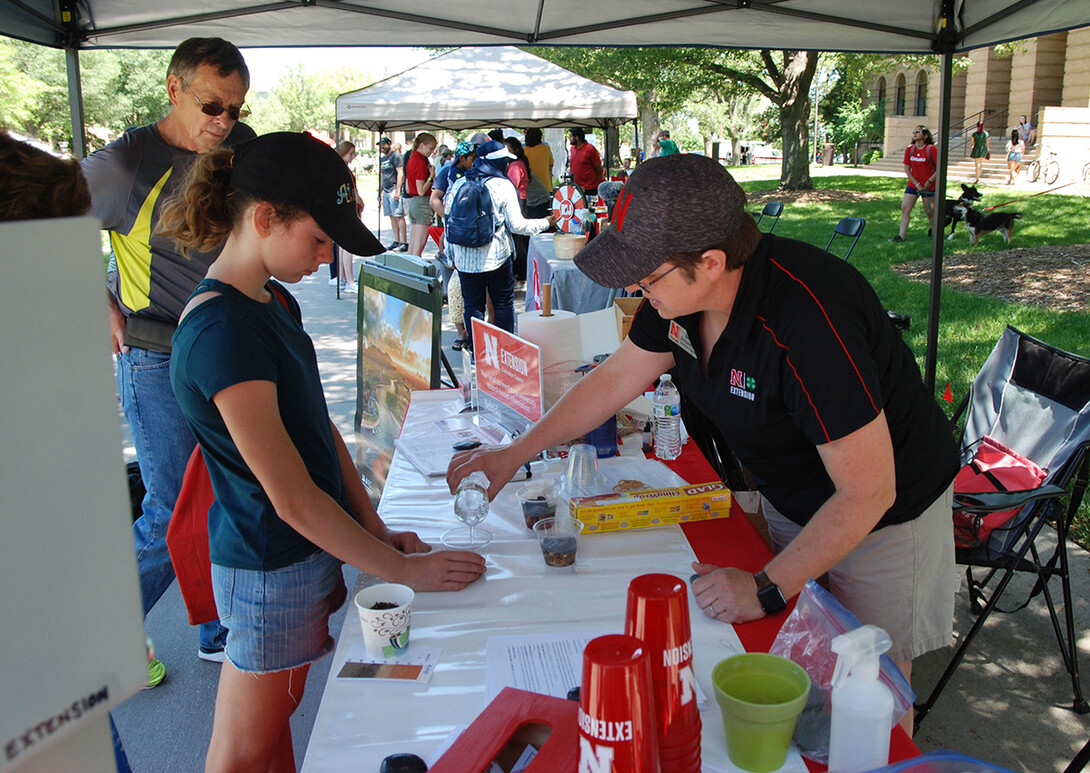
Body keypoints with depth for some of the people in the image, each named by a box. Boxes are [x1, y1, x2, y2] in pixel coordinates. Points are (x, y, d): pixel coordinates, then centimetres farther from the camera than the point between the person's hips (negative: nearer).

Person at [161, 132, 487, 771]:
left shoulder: (276, 302, 6)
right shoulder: (223, 333, -25)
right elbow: (294, 501, -24)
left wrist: (376, 529, 4)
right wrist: (405, 569, -16)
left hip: (313, 548, 8)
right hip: (272, 569, -8)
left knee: (276, 719, 22)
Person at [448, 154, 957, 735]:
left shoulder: (811, 322, -39)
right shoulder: (683, 288, -15)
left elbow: (868, 493, -32)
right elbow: (615, 378, 0)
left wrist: (767, 588, -25)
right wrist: (515, 453, 0)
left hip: (881, 511, -6)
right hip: (787, 499, 7)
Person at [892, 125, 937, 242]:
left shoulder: (931, 149, -11)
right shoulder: (909, 150, 1)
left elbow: (939, 168, -8)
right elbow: (907, 169, 2)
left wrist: (930, 181, -14)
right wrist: (917, 184, -6)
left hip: (928, 186, -4)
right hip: (913, 184, 4)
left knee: (930, 212, 3)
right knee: (905, 208, -6)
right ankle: (902, 236, -2)